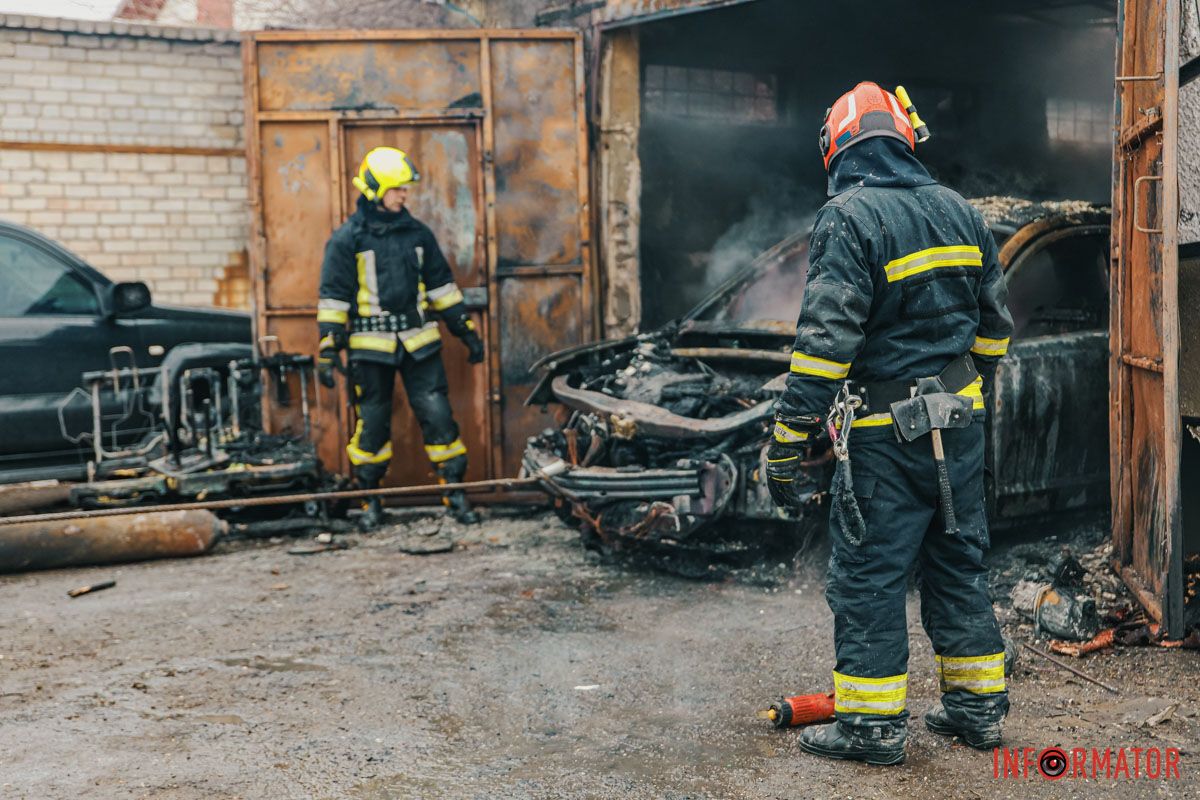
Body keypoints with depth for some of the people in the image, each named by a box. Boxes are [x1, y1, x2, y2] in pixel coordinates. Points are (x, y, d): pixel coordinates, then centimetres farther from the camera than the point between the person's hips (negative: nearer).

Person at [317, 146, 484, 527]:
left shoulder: (417, 233, 10)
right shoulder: (348, 238, -2)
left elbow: (440, 284, 16)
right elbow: (334, 296, -2)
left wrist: (466, 330, 14)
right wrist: (328, 348, -7)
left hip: (419, 342, 3)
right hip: (371, 347, -3)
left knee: (437, 414, 0)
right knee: (372, 422, 5)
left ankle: (455, 493, 9)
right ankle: (369, 499, 19)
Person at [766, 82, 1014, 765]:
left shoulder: (849, 217, -13)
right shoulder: (959, 210, 10)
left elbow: (827, 337, -20)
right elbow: (995, 322, 16)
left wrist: (790, 439, -18)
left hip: (885, 430, -7)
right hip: (959, 423, 7)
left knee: (869, 573, 2)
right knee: (960, 561, 16)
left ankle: (874, 722, 9)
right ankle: (979, 707, 24)